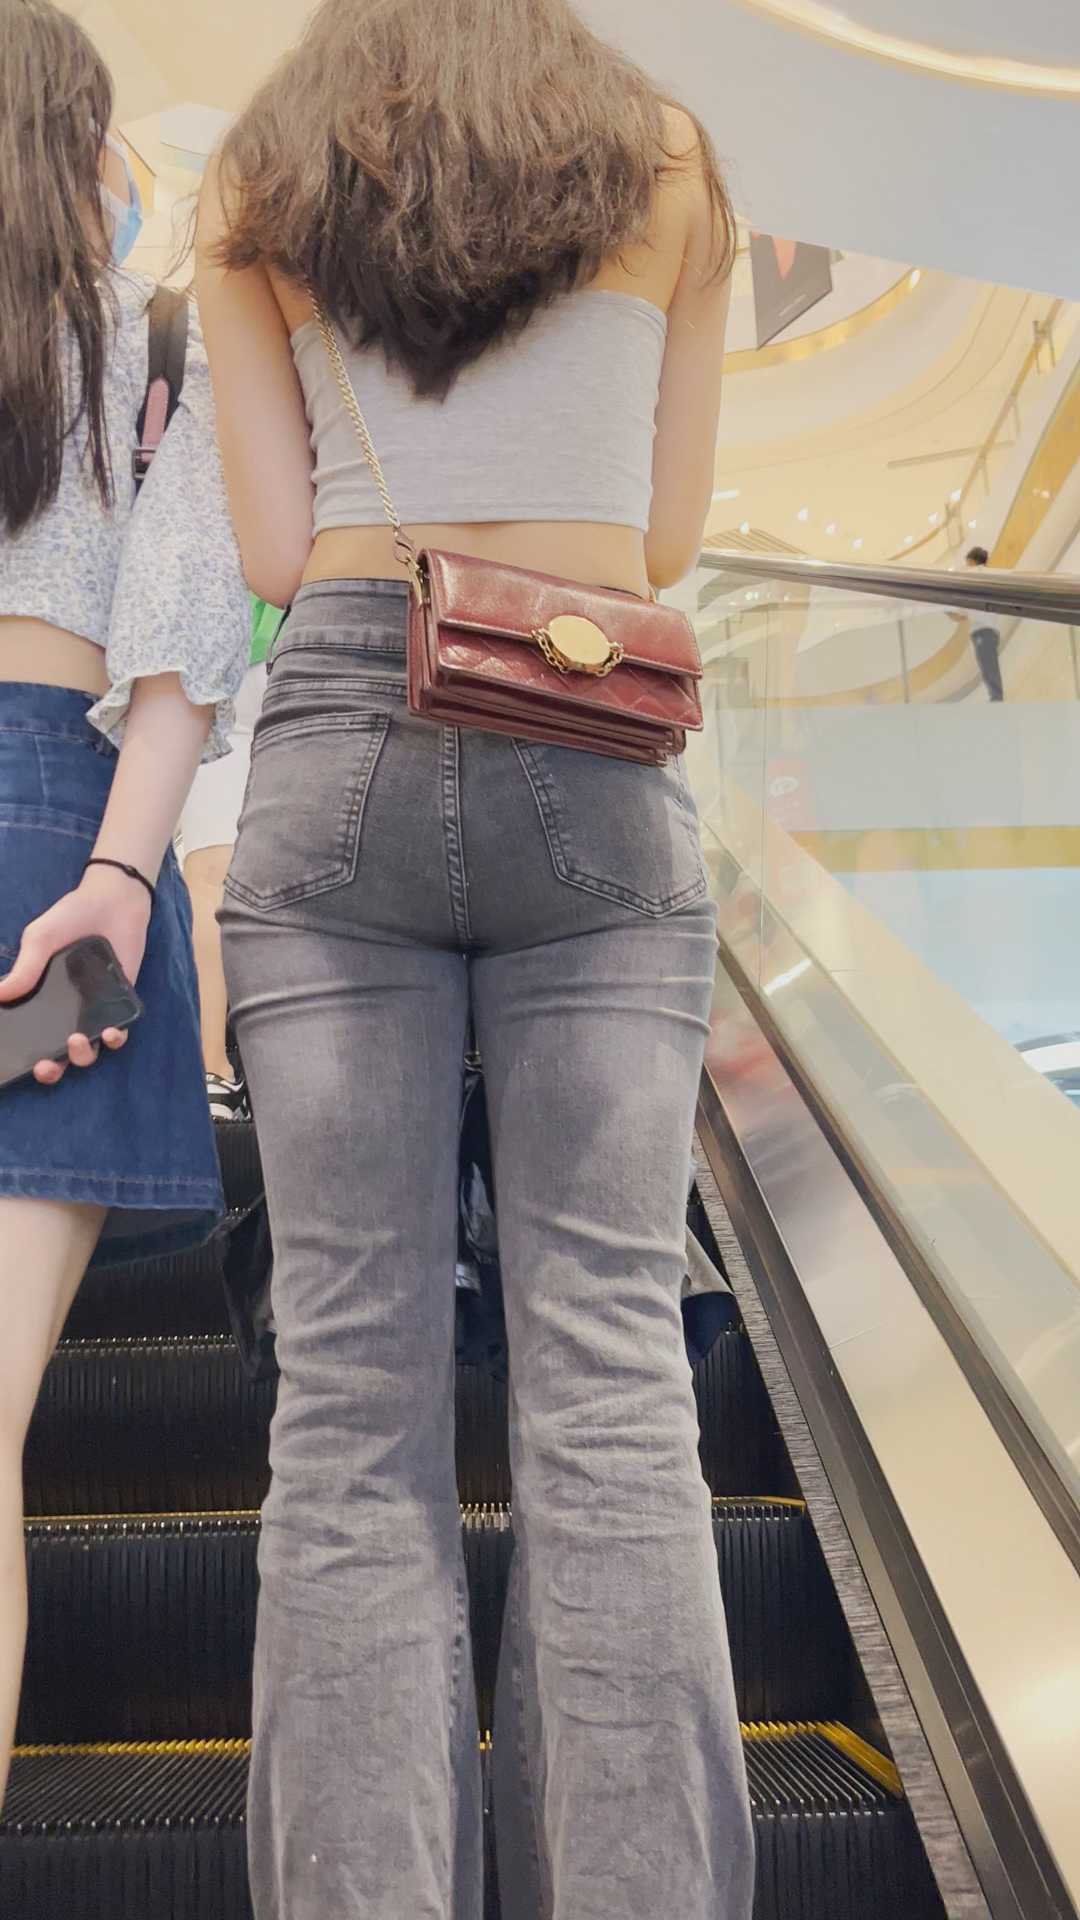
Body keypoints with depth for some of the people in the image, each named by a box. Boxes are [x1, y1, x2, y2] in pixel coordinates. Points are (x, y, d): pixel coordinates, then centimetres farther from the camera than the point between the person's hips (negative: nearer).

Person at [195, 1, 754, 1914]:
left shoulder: (250, 196, 15)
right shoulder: (663, 166, 14)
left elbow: (276, 554, 7)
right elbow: (668, 538, 14)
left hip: (339, 742, 1)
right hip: (598, 763, 0)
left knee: (351, 1388, -1)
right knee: (608, 1380, -2)